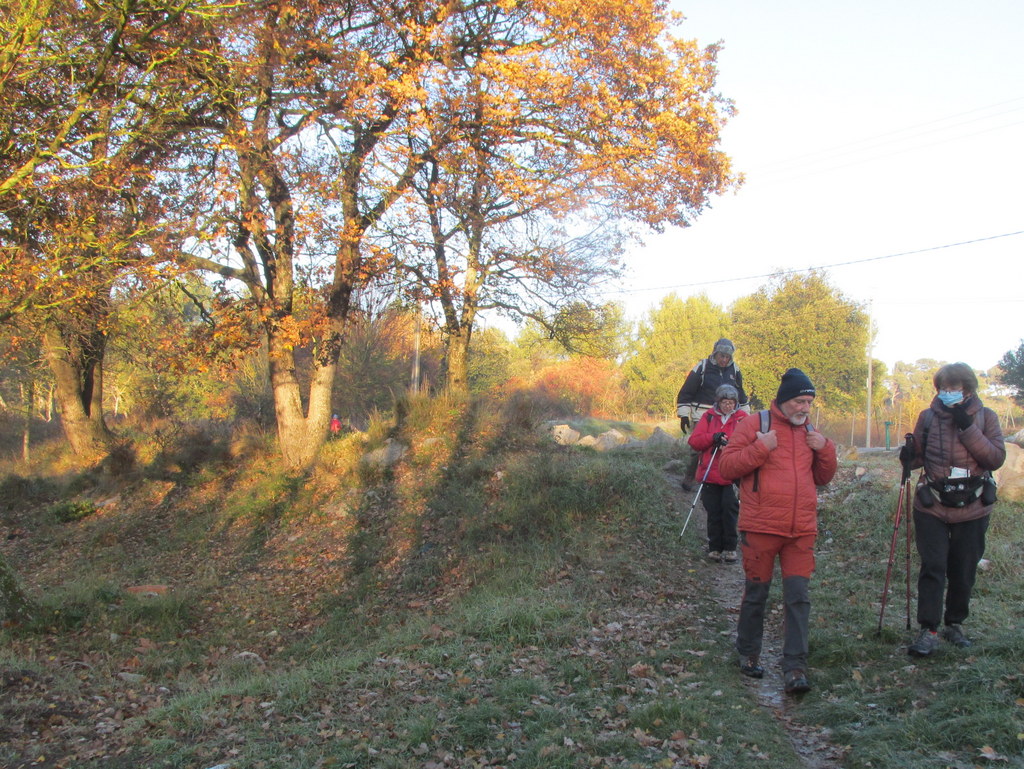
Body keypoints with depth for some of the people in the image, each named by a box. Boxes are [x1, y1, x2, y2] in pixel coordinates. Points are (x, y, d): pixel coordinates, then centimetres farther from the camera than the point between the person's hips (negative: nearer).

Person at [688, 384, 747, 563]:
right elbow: (693, 441, 0)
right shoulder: (708, 417, 8)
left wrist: (730, 445, -23)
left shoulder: (742, 418, 4)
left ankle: (730, 548, 6)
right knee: (713, 512, 5)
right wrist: (713, 437, -16)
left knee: (730, 508, -7)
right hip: (711, 473, 2)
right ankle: (715, 548, 17)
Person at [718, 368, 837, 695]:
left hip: (801, 532, 4)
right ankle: (748, 654, 27)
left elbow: (823, 478, 18)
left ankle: (795, 668, 2)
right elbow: (726, 467, -6)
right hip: (760, 529, -4)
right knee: (756, 593, 8)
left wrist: (825, 450, 0)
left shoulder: (810, 433, 14)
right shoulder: (753, 424, -2)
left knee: (798, 597, -2)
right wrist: (760, 448, -18)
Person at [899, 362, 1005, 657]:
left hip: (973, 510, 1)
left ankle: (954, 624, 28)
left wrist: (967, 427, -19)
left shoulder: (985, 417, 0)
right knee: (932, 568, -6)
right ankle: (928, 631, -3)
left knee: (963, 572, 10)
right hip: (932, 508, 0)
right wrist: (909, 458, -12)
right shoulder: (928, 417, 1)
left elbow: (997, 459, -11)